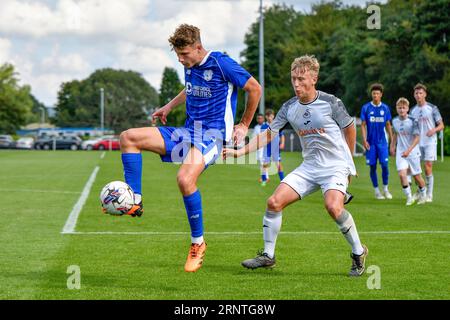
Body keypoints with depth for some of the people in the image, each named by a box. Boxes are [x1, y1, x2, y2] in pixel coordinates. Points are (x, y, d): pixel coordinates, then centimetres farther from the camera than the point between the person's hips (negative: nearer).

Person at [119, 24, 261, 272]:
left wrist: (244, 126, 1)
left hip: (212, 134, -8)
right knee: (128, 137, -4)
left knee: (185, 179, -34)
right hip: (188, 131, 8)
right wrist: (169, 106, 20)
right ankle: (134, 202, -5)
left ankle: (198, 243, -16)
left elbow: (254, 89, -5)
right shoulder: (189, 66, 9)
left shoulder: (221, 64, -14)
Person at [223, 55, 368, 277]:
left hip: (336, 167, -5)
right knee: (274, 202, -8)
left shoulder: (330, 102, -11)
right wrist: (239, 151, -11)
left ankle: (358, 252, -9)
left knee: (333, 207, -31)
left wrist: (347, 161, 12)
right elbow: (268, 134, 1)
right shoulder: (289, 108, 1)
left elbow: (350, 129, 3)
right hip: (309, 167, 5)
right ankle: (268, 256, 7)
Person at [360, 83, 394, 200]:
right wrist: (364, 140, -8)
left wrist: (392, 140, 10)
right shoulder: (366, 108, -1)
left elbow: (388, 125, 12)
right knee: (373, 166, 2)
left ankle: (385, 189, 11)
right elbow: (363, 125, 1)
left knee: (385, 165, -6)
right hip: (371, 142, -1)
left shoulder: (385, 108, 5)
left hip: (382, 141, 1)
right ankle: (376, 190, 14)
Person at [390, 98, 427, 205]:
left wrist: (409, 150, -24)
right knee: (402, 174, -16)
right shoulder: (395, 121, 0)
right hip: (400, 152, 3)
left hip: (413, 152, -3)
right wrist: (392, 146, 18)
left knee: (417, 176, 7)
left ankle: (423, 194, 33)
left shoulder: (413, 121, -14)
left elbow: (417, 138, -15)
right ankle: (409, 197, -5)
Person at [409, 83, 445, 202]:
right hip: (417, 143, 4)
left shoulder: (432, 108, -2)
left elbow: (441, 125, -1)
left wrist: (434, 130, -21)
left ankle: (429, 195, 0)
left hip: (430, 142, -4)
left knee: (428, 168, -8)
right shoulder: (413, 111, 10)